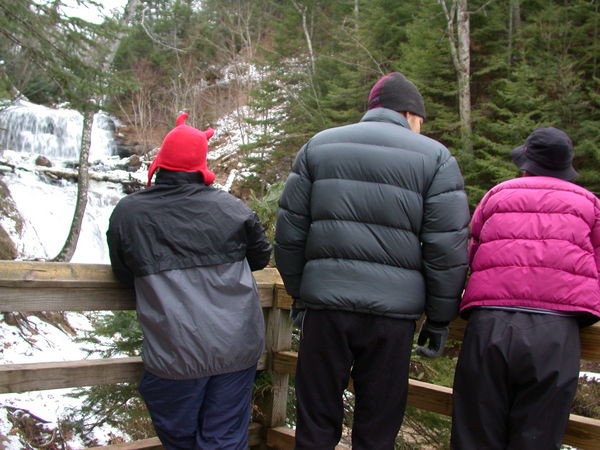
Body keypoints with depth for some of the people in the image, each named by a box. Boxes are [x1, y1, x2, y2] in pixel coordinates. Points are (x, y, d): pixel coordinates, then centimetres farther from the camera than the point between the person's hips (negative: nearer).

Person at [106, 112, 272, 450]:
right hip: (238, 348, 1)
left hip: (174, 356, -1)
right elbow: (261, 256, 13)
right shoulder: (229, 207, -1)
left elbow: (125, 275, 11)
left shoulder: (127, 213, -3)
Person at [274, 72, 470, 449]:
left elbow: (289, 231, 8)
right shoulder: (435, 157, 4)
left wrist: (298, 292, 17)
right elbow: (448, 248, -3)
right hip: (392, 307, -1)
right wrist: (440, 319, 6)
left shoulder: (318, 146, 11)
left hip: (324, 301, 2)